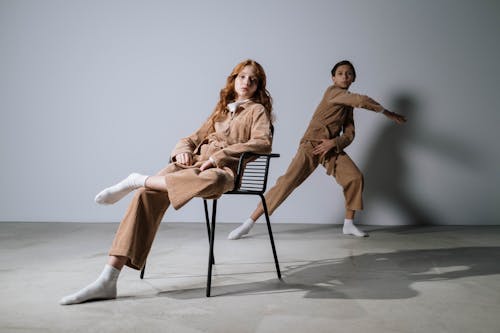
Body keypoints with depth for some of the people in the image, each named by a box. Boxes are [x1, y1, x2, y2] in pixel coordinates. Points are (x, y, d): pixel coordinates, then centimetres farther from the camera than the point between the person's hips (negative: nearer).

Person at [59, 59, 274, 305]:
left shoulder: (257, 110, 13)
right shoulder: (221, 109, 29)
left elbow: (263, 143, -7)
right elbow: (193, 138, 28)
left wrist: (218, 156, -15)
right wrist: (183, 151, 2)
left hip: (224, 169, -5)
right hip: (194, 164, 5)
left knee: (213, 180, -45)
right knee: (148, 194, -24)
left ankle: (138, 181, -24)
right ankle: (108, 280, -28)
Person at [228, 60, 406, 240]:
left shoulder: (348, 106, 15)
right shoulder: (332, 91, -7)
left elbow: (349, 134, 6)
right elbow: (361, 100, -21)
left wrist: (334, 142, -14)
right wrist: (387, 112, -14)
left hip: (332, 147, 7)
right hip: (311, 145, -7)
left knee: (355, 177, -11)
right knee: (288, 181, -18)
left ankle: (349, 224, 5)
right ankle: (248, 224, -14)